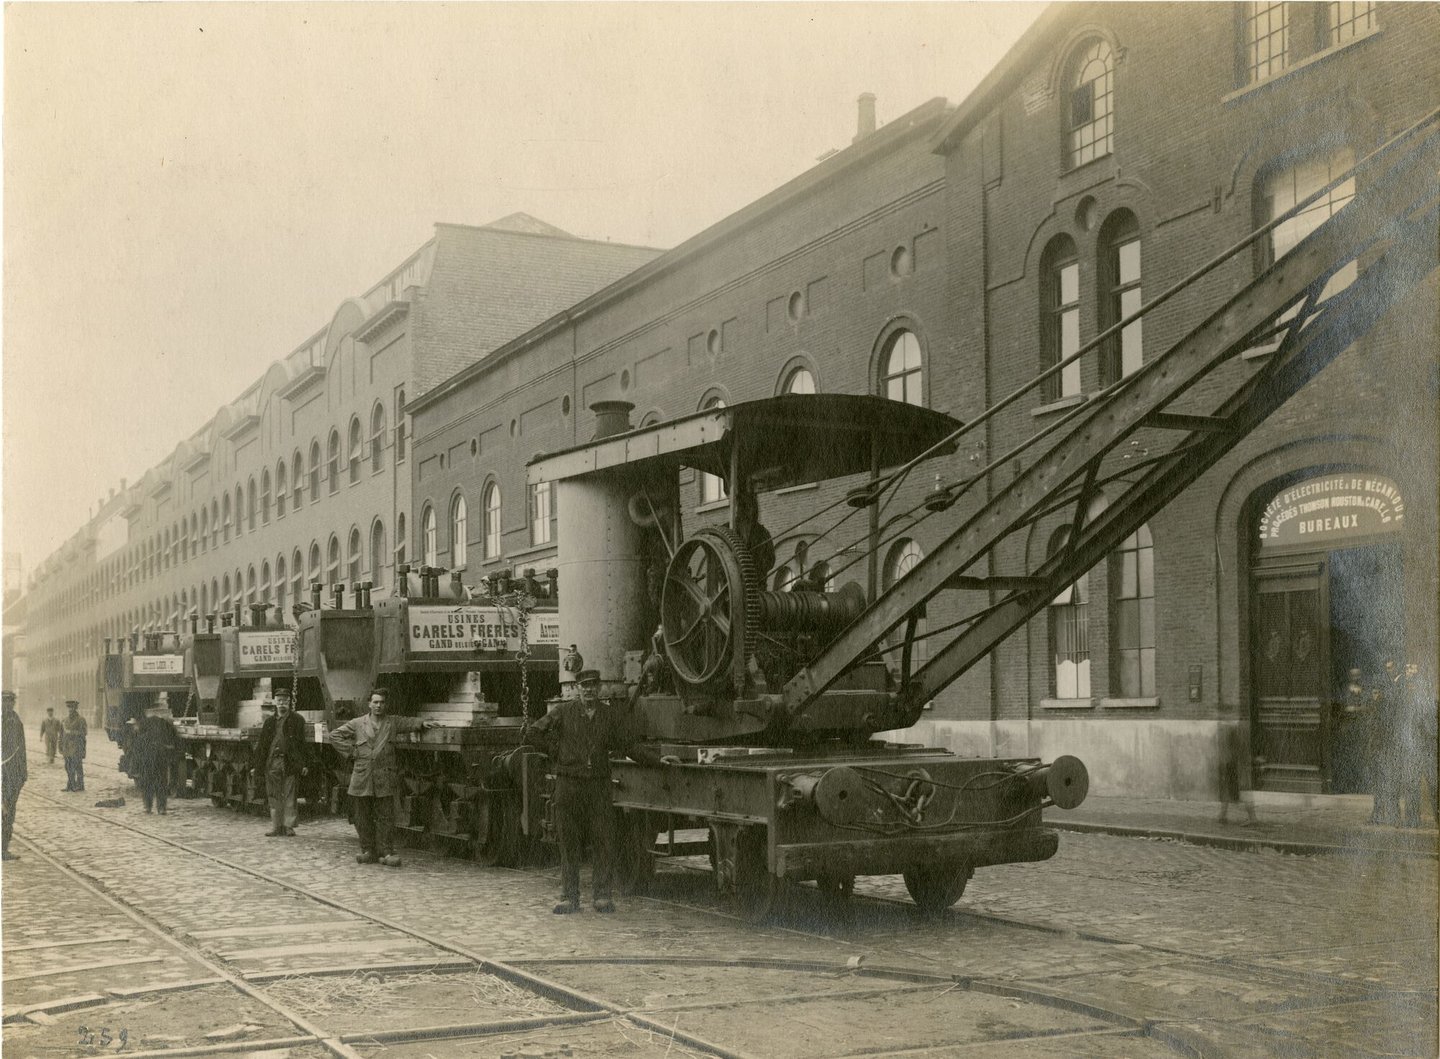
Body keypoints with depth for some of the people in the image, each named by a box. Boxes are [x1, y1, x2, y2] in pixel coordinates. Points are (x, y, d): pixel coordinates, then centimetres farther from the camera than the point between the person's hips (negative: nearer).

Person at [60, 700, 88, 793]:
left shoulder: (81, 720, -4)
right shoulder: (64, 721, 14)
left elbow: (84, 732, -10)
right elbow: (61, 735, 18)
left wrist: (72, 732, -17)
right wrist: (61, 747, 15)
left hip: (76, 748, -6)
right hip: (67, 748, 6)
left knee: (77, 766, -5)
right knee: (68, 767, 7)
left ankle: (80, 785, 0)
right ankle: (71, 785, 13)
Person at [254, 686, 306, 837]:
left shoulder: (296, 720, 3)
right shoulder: (270, 721, 14)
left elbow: (301, 743, -1)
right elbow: (262, 743, 15)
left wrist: (303, 764, -8)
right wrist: (258, 763, 9)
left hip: (290, 762, -4)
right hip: (272, 762, 4)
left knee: (289, 796, -2)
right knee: (274, 796, 4)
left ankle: (288, 826, 4)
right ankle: (276, 827, 10)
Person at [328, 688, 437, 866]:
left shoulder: (393, 723, 8)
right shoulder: (358, 724, 7)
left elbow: (409, 722, 15)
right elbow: (335, 735, 12)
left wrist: (423, 723, -7)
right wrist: (350, 751, 4)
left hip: (384, 779, -1)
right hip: (362, 778, 1)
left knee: (385, 816, -2)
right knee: (363, 817, 5)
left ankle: (386, 853, 2)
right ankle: (368, 851, 15)